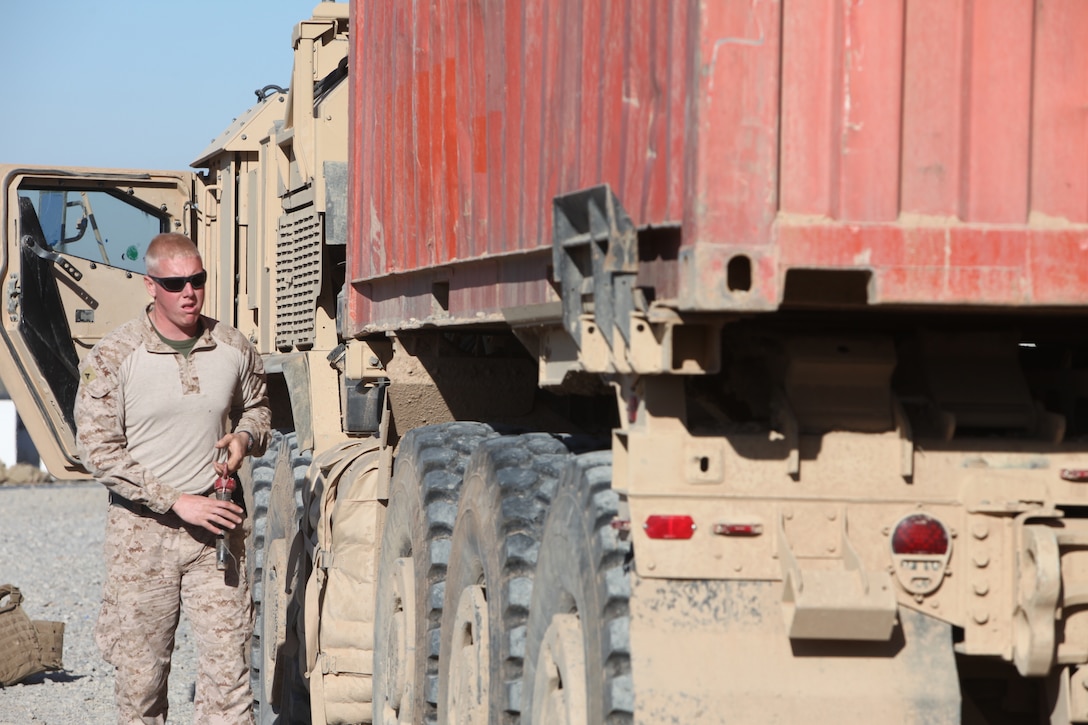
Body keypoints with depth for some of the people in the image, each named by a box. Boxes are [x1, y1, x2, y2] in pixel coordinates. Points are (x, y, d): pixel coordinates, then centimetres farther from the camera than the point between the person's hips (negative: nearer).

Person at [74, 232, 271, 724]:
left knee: (228, 660, -4)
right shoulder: (112, 358, -6)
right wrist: (176, 501, -14)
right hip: (142, 532, -2)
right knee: (139, 669, 3)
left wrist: (245, 436, -2)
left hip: (217, 527, 2)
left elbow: (256, 406, 23)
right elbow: (98, 449, -9)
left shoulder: (234, 349, 5)